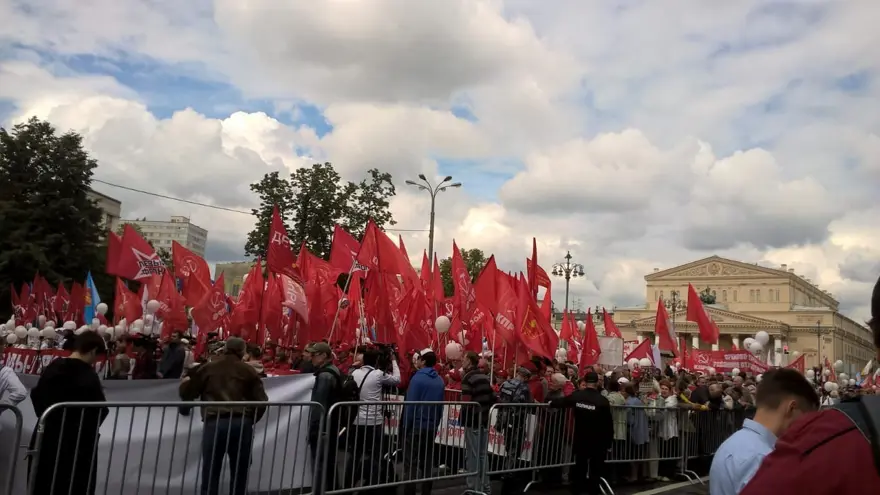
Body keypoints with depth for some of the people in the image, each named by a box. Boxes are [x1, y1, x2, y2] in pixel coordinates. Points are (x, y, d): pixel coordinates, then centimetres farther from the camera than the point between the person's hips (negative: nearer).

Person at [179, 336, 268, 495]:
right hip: (241, 424, 0)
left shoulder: (207, 368, 10)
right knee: (239, 475, 9)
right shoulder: (249, 371, 9)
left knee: (210, 474, 6)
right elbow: (261, 401, 3)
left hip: (214, 424, 0)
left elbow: (187, 394, 16)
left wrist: (185, 382, 37)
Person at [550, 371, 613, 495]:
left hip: (580, 439, 3)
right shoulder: (603, 401, -13)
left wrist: (551, 403, 34)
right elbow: (608, 424, -9)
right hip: (598, 441, -3)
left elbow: (562, 401, 13)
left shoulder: (577, 395, -5)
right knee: (596, 470, 6)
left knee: (580, 467, 16)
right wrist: (609, 442, 0)